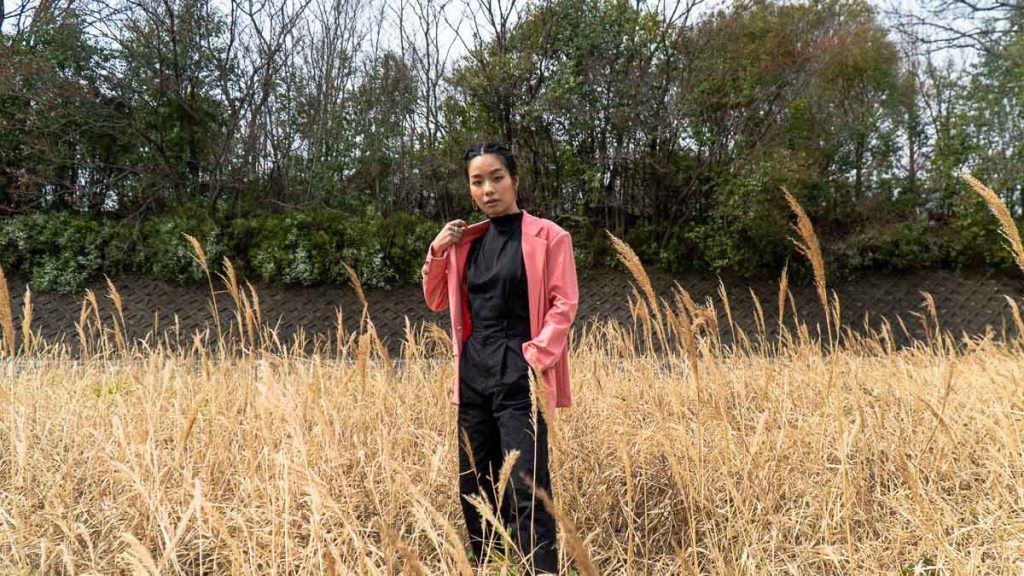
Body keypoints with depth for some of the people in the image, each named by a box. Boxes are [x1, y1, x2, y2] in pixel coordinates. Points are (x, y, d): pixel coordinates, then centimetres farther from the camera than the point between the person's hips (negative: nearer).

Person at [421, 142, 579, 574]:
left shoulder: (547, 236, -3)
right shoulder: (467, 240, 12)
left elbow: (564, 305, -7)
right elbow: (436, 302, 19)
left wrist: (536, 359, -16)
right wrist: (438, 252, 4)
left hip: (518, 378, -6)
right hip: (473, 376, 6)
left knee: (526, 492, -9)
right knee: (474, 490, 13)